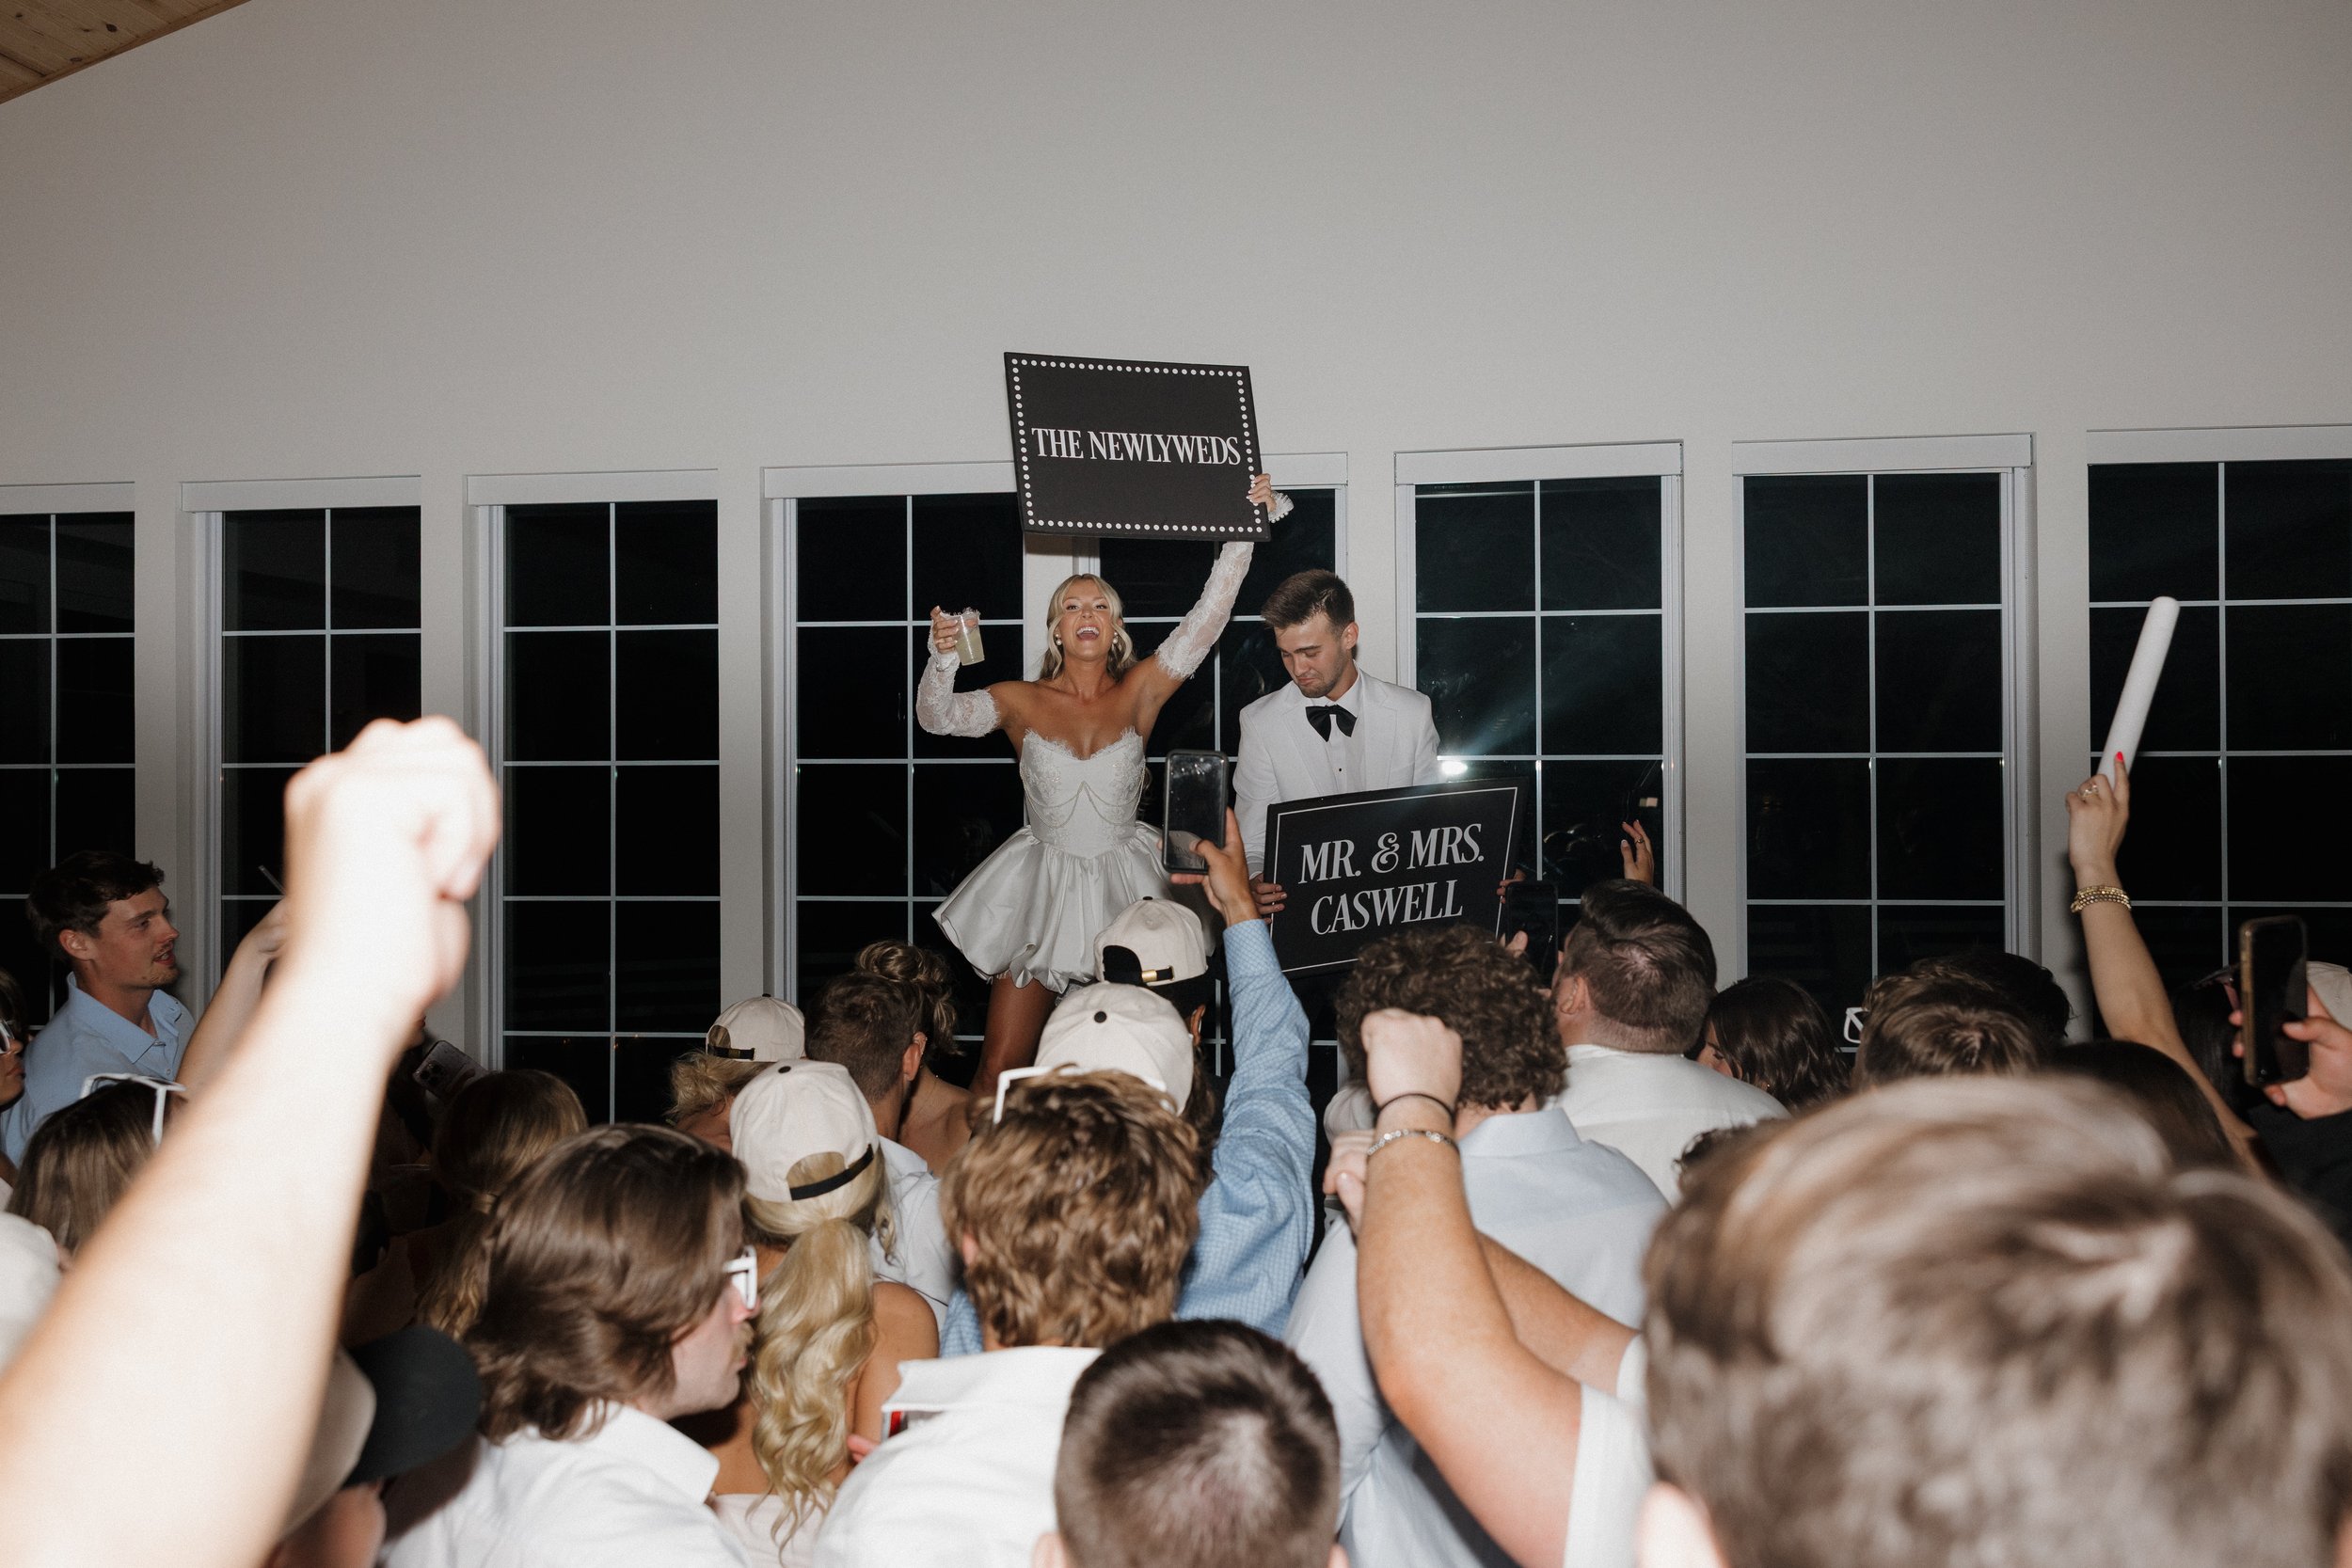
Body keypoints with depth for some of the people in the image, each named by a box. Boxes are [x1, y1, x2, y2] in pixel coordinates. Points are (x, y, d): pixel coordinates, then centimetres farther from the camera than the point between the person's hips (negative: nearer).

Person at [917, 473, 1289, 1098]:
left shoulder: (1140, 692, 1)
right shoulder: (1022, 701, 0)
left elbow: (1207, 617, -6)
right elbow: (937, 716, -12)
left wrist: (1245, 526, -14)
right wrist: (942, 656, -32)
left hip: (1124, 884, 1)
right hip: (1042, 888, 0)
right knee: (999, 1069, 0)